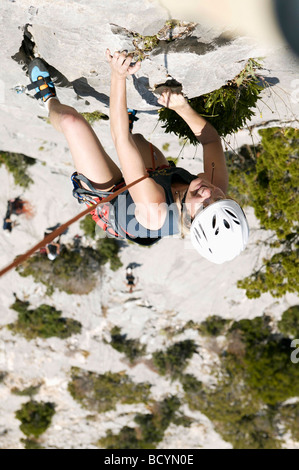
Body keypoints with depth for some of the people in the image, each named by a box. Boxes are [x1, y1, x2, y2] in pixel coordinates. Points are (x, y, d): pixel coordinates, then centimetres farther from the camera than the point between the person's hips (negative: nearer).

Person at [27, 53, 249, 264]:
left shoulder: (155, 210, -50)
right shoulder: (218, 188, -32)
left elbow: (121, 139, -47)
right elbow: (211, 138, -12)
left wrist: (119, 75, -46)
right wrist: (183, 108, -21)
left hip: (109, 198, -5)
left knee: (71, 119, -4)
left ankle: (51, 102, 33)